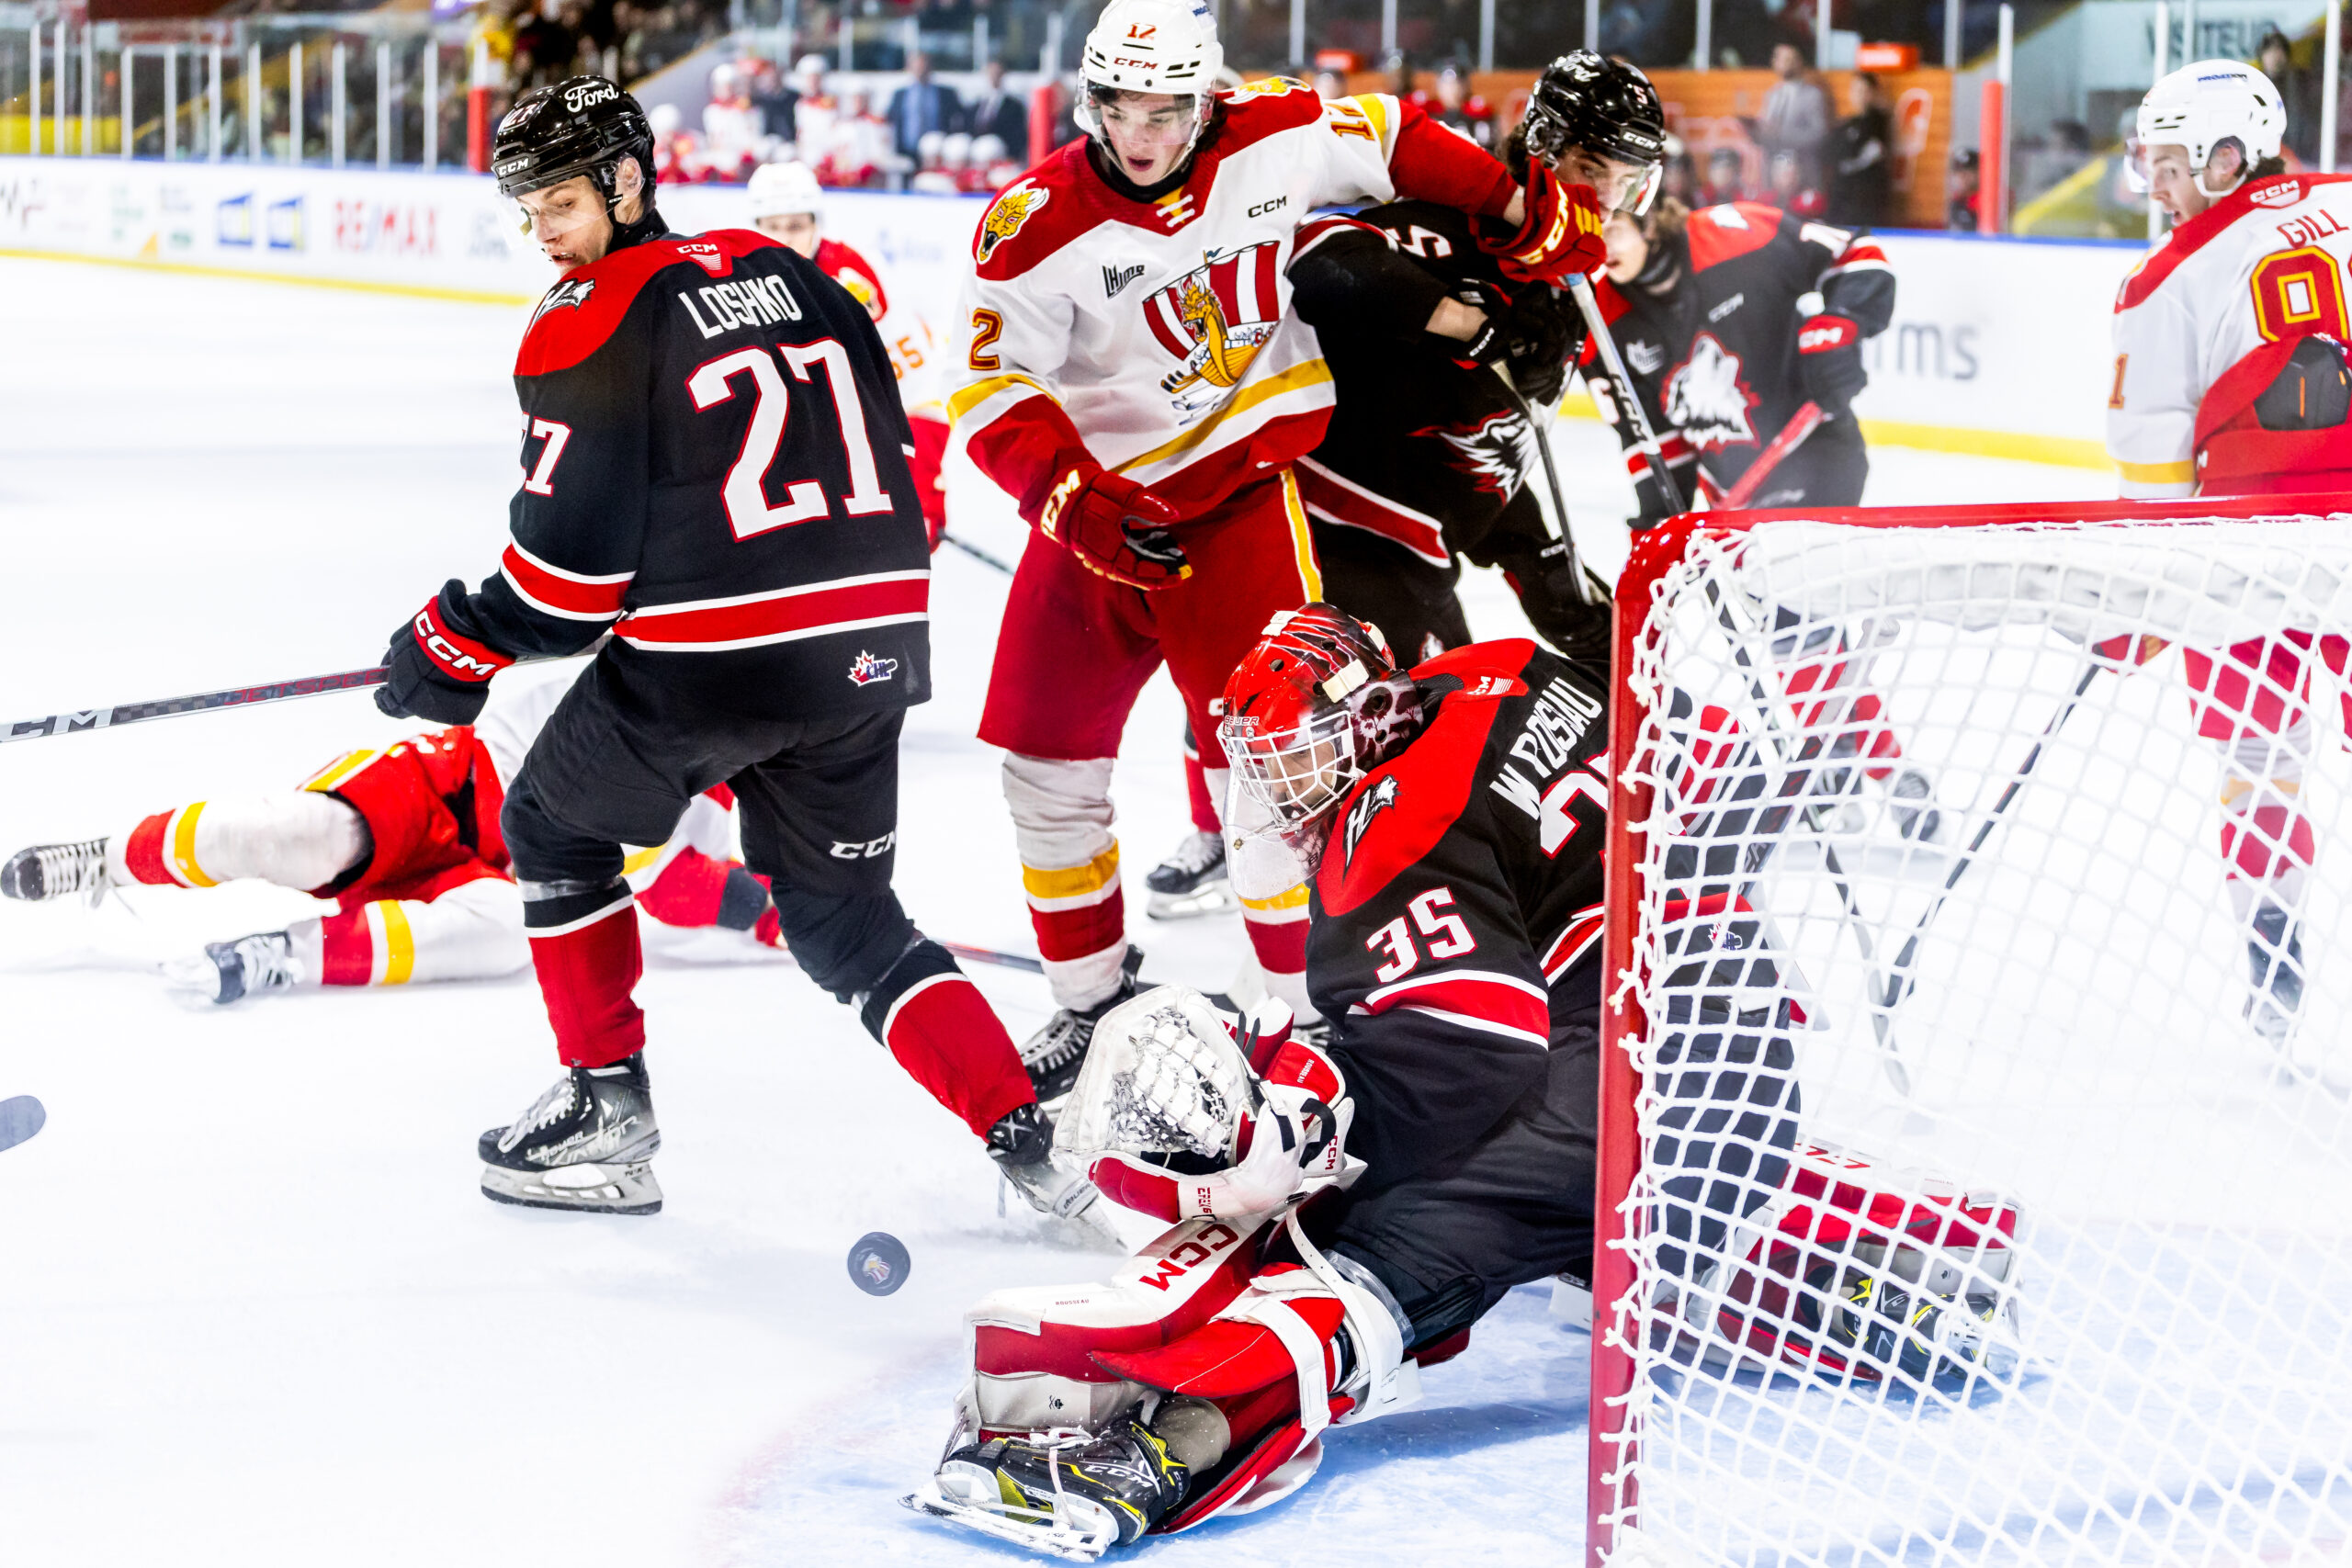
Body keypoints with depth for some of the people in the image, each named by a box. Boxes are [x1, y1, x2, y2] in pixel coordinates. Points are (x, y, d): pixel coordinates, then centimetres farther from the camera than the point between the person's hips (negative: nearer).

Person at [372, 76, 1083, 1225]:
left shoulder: (587, 325, -6)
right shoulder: (789, 275, 15)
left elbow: (573, 550, -9)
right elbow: (888, 450, 20)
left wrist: (453, 651, 4)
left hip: (702, 656, -6)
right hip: (869, 651, 6)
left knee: (553, 828, 20)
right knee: (843, 917, 18)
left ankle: (605, 1109, 19)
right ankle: (1031, 1142, 4)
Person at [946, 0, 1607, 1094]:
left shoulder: (1275, 141, -9)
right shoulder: (1035, 230, -15)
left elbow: (1389, 140, 10)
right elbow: (992, 398, -17)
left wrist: (1516, 211, 7)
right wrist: (1082, 505, -29)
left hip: (1245, 484, -1)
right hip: (1103, 504, 1)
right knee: (1046, 757, 3)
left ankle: (1312, 999, 0)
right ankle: (1091, 987, 23)